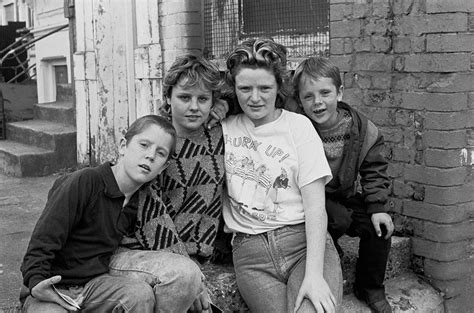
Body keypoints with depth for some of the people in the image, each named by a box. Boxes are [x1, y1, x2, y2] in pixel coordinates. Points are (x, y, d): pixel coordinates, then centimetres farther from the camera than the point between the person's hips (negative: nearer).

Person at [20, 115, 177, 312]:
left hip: (95, 283, 5)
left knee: (142, 294, -22)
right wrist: (36, 281, -31)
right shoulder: (83, 183, -16)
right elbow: (44, 237, -18)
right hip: (54, 288, -5)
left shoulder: (137, 203, 6)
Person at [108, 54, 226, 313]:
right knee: (182, 274, -32)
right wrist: (188, 269, -19)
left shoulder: (217, 136, 4)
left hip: (188, 258, 5)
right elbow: (150, 210, -16)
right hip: (134, 251, -5)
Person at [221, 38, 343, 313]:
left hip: (305, 242, -1)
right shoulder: (224, 128, 10)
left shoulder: (298, 126, 3)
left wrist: (314, 273, -14)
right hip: (251, 252, 1)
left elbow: (315, 205, -4)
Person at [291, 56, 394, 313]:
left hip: (346, 197, 4)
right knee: (340, 219, -31)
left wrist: (377, 207, -11)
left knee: (379, 226, -15)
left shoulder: (363, 130, -8)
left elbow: (374, 171, 1)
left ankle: (370, 289, 7)